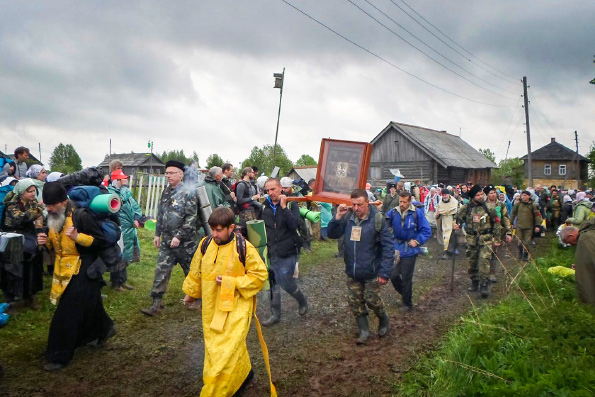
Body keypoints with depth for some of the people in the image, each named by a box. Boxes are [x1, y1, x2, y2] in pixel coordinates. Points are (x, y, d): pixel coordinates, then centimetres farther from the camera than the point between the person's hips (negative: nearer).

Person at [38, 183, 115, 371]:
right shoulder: (53, 219, 4)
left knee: (66, 315, -6)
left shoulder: (82, 217, -21)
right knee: (88, 306, 21)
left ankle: (60, 356, 7)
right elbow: (56, 246, 17)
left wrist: (78, 237, -31)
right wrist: (46, 241, -5)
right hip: (65, 270, 8)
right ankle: (105, 329, 44)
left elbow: (101, 242, -19)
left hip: (83, 272, -8)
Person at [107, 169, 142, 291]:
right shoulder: (111, 192, -11)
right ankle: (115, 283, 14)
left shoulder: (125, 192, 16)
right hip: (119, 230, -9)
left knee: (125, 256, 17)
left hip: (130, 230, 9)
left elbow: (136, 206, 13)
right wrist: (124, 187, -20)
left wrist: (136, 218, 1)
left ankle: (122, 281, 30)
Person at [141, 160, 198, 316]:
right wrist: (157, 234, 14)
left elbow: (191, 218, -18)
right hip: (166, 240, 6)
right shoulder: (166, 191, 9)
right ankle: (156, 303, 10)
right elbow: (160, 214, 17)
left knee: (191, 271, 10)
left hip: (184, 241, -6)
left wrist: (179, 236, -21)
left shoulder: (188, 192, -13)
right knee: (161, 271, 3)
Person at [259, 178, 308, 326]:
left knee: (287, 283, -2)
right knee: (274, 284, 10)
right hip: (272, 252, 4)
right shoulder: (265, 206, 4)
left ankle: (302, 300, 28)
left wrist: (283, 206, -24)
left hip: (287, 252, -4)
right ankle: (275, 315, 24)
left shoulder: (291, 204, -7)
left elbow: (294, 224, -21)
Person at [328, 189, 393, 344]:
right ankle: (363, 332, 27)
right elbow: (332, 234, 3)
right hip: (352, 272, 4)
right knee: (355, 303, 10)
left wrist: (384, 272, -19)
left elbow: (388, 247, -14)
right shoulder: (348, 218, -3)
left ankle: (383, 320, 38)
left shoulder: (377, 219, -15)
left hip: (371, 273, -4)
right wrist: (337, 217, -15)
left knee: (372, 300, 7)